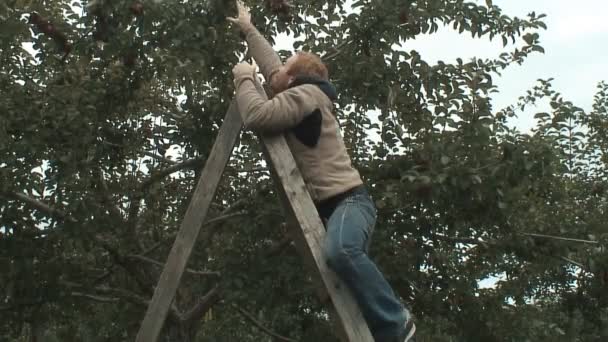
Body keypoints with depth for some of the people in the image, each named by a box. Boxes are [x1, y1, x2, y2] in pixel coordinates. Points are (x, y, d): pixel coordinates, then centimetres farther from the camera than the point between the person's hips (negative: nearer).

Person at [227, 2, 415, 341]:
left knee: (340, 251, -40)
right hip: (327, 204, 10)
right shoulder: (299, 95, 21)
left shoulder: (308, 92, -5)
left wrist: (244, 77, -1)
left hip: (348, 198, -10)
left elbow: (257, 116, -18)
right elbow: (271, 62, 39)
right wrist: (248, 29, 48)